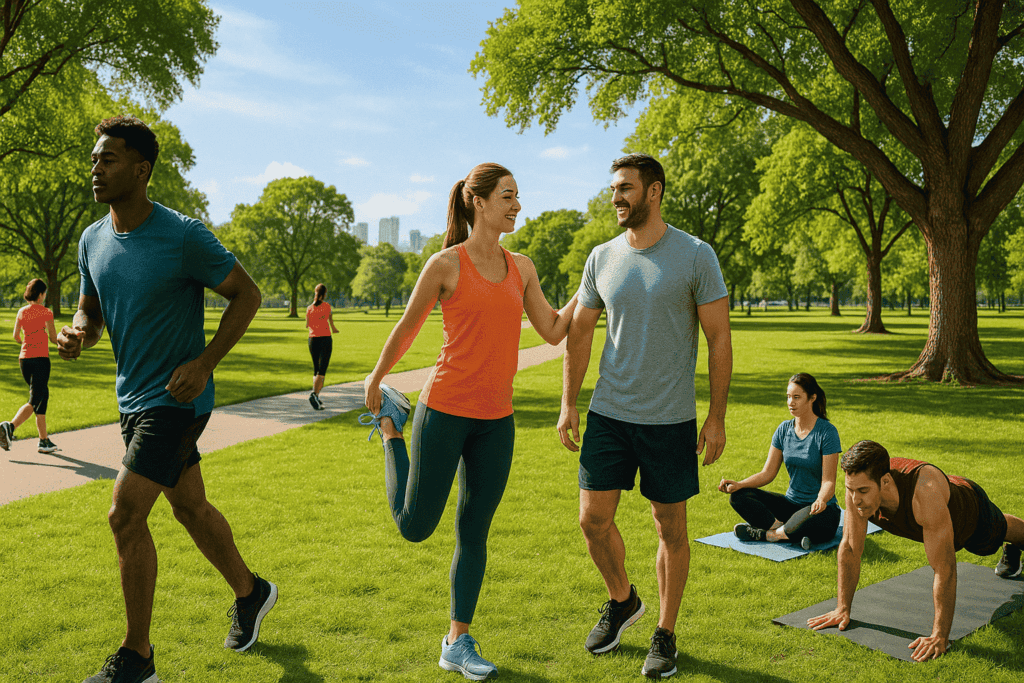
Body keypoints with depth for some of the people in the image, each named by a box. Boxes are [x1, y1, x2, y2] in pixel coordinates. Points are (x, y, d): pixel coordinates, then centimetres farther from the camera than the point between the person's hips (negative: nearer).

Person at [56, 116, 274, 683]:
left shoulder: (184, 236, -16)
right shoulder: (93, 240, 4)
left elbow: (247, 295, -10)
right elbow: (91, 312, 16)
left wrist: (204, 364, -18)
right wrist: (77, 334, -9)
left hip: (177, 398, -7)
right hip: (133, 398, 8)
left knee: (125, 515, -11)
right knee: (190, 508, 17)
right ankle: (250, 592, 39)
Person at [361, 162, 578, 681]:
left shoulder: (522, 268, 9)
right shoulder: (445, 264, -7)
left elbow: (554, 332, 9)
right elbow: (406, 329, 2)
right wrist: (375, 380, 13)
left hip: (496, 419, 4)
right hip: (445, 410, -4)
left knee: (474, 532, 10)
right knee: (415, 526, 9)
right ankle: (389, 426, 32)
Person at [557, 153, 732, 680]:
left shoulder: (696, 256, -6)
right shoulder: (601, 258, 4)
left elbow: (719, 339, -4)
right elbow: (578, 334, 11)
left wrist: (717, 416, -8)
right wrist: (568, 404, 6)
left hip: (670, 419, -3)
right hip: (609, 413, 3)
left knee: (671, 529, 8)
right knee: (593, 519, 4)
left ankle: (665, 634, 26)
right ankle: (622, 601, 32)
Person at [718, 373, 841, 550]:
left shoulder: (827, 432, -12)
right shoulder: (784, 429, 4)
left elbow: (829, 481, -16)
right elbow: (767, 473, 3)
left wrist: (821, 500, -39)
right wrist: (738, 484, -14)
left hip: (823, 510, -5)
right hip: (791, 503, 5)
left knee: (810, 517, -41)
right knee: (738, 496, -13)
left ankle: (764, 533, -17)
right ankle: (786, 530, -24)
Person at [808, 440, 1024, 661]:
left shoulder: (926, 491, -53)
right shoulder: (859, 484, -38)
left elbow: (944, 569, -50)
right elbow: (850, 548, -27)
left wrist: (939, 637, -49)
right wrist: (842, 608, -25)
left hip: (972, 510, -4)